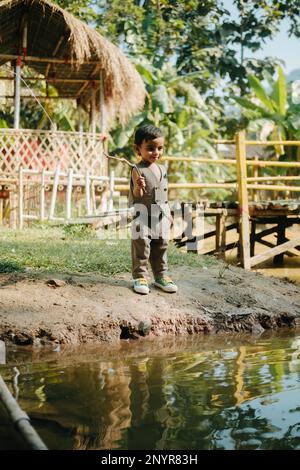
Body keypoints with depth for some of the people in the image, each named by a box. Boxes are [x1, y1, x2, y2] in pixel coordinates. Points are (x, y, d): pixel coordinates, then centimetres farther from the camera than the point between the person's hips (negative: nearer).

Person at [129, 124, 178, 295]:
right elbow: (137, 196, -18)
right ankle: (140, 277, 6)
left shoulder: (162, 169, 8)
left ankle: (161, 275, 21)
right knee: (141, 246, -2)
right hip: (143, 216, -6)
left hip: (160, 217, 6)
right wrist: (138, 187, -41)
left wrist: (168, 214, 18)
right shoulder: (138, 170, -12)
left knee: (161, 247, 11)